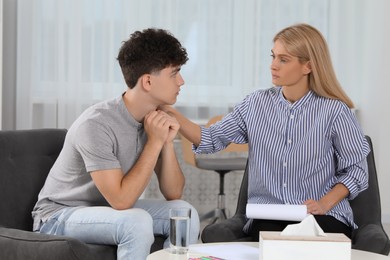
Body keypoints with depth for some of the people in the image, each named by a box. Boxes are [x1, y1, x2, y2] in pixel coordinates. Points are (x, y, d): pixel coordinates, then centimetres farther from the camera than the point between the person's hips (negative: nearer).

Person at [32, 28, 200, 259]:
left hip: (111, 210, 7)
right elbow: (121, 200, -28)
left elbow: (173, 193, -2)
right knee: (138, 222, -32)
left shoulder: (153, 118, -4)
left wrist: (167, 143, -18)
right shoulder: (97, 124, -28)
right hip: (60, 215, -7)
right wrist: (154, 142, -25)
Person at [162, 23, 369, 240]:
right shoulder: (258, 103, 6)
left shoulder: (334, 111, -4)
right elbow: (211, 139, 5)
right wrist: (171, 113, -9)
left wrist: (325, 203, -12)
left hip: (323, 217, -1)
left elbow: (356, 170, 3)